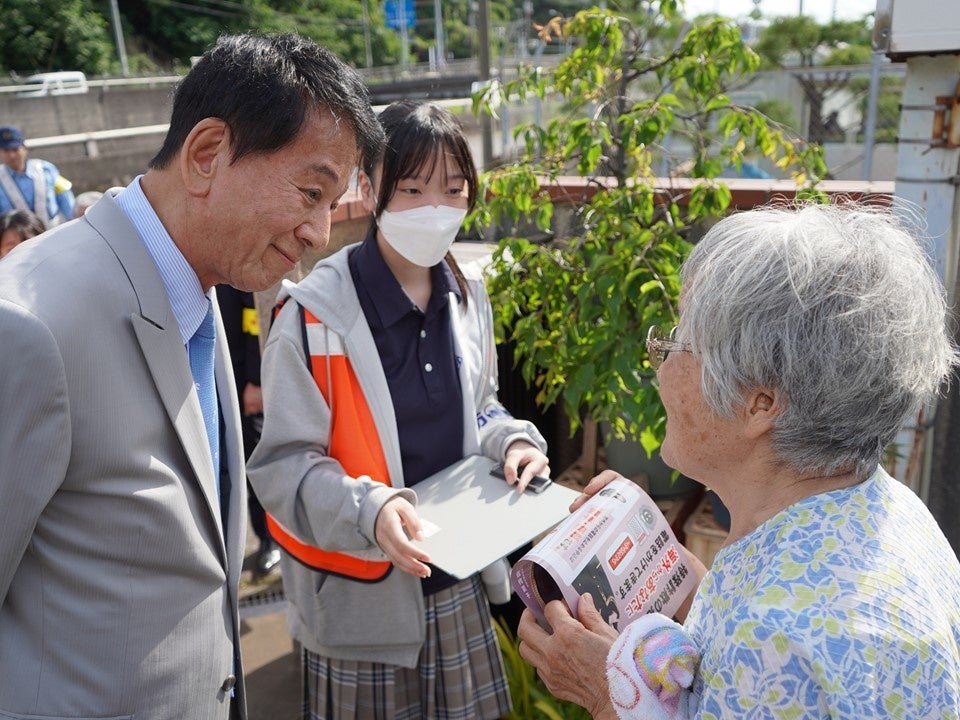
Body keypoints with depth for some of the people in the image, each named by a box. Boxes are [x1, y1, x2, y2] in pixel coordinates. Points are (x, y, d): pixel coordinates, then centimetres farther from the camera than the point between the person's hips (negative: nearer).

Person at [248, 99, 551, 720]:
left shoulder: (468, 297, 1)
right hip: (359, 593, -5)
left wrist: (512, 442, -7)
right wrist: (369, 510, -32)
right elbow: (283, 464, -16)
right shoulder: (316, 313, -20)